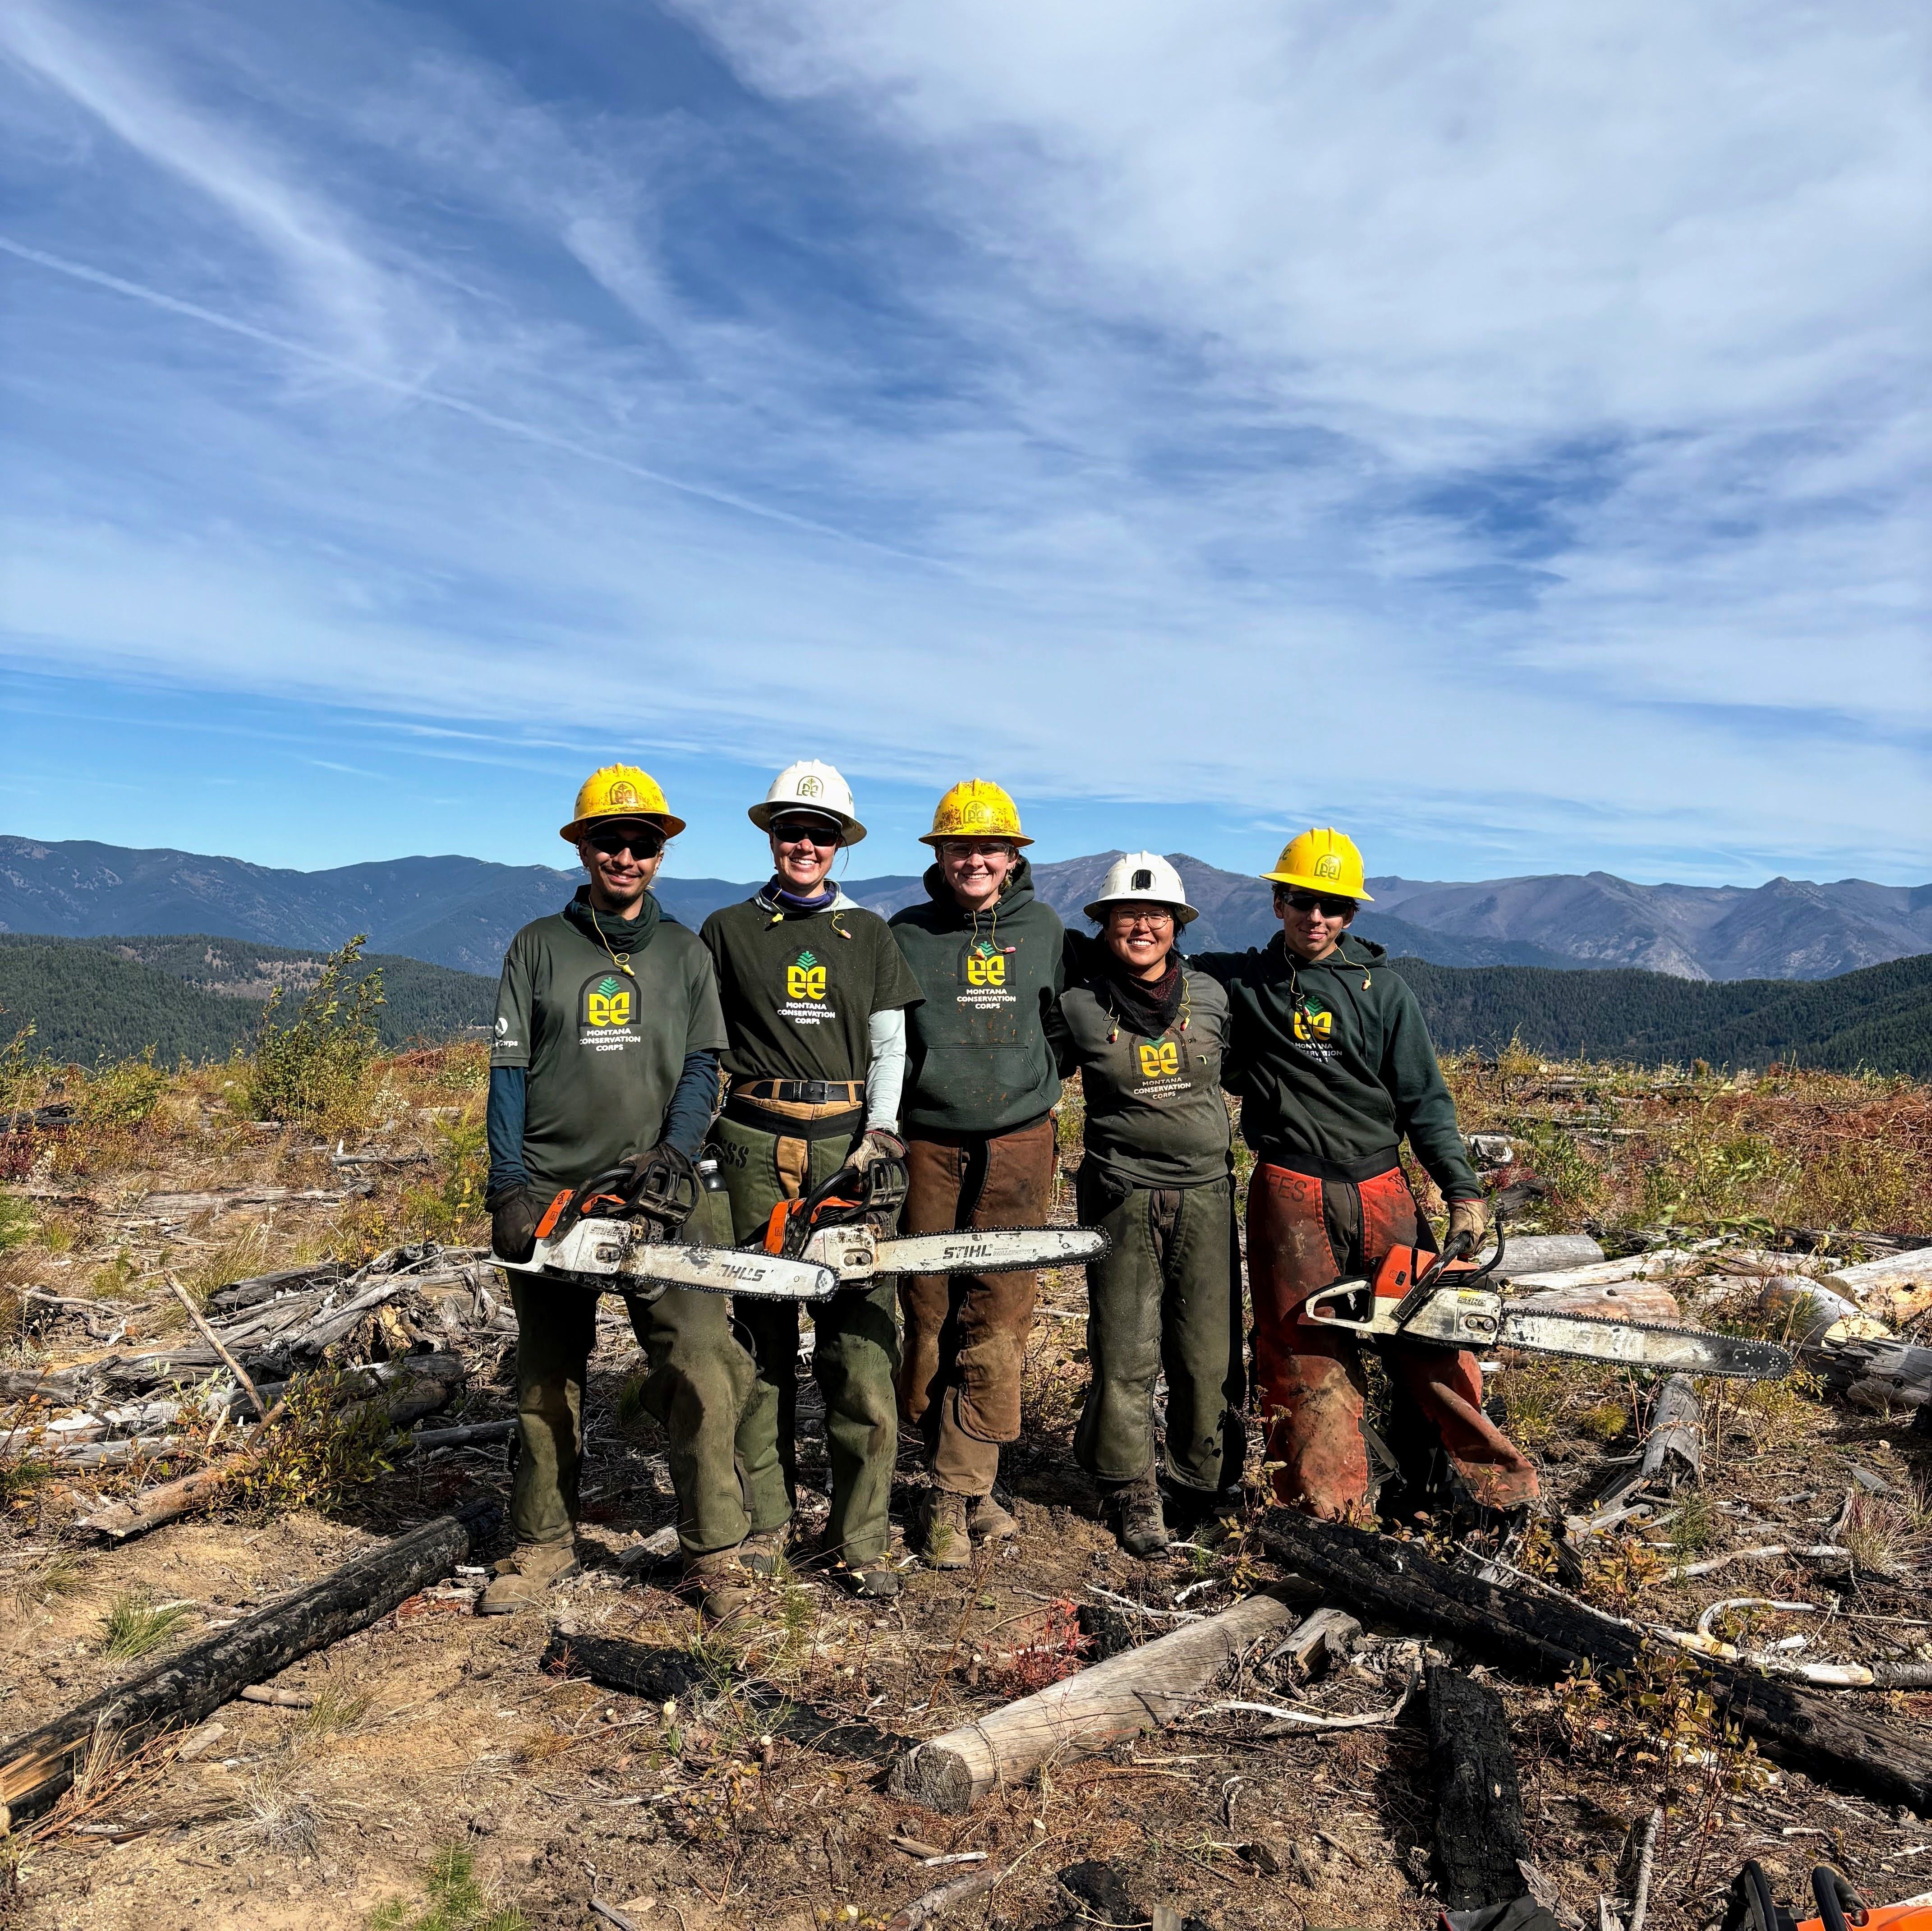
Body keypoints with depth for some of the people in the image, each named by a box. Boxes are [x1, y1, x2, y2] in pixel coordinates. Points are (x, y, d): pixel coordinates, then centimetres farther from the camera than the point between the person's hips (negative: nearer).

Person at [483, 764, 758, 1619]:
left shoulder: (685, 953, 10)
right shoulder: (538, 948, 7)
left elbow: (702, 1067, 4)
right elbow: (509, 1072, 2)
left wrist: (673, 1153, -13)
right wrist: (509, 1186, -8)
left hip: (658, 1192, 0)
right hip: (552, 1193, 1)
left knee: (702, 1371, -9)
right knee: (546, 1380, 12)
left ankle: (714, 1552, 4)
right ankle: (543, 1544, 29)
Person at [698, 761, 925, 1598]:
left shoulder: (869, 934, 12)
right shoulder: (727, 931, 10)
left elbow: (889, 1049, 9)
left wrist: (879, 1140, -5)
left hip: (847, 1142, 0)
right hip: (754, 1148, 0)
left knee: (861, 1341, -5)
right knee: (761, 1334, 6)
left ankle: (859, 1538, 5)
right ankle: (763, 1518, 20)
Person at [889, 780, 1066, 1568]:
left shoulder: (1043, 929, 7)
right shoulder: (906, 934, 4)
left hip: (1018, 1146, 1)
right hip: (930, 1145, 0)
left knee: (996, 1324, -1)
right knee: (929, 1316, 3)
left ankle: (957, 1493, 9)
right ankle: (962, 1481, 19)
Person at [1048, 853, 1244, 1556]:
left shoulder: (1210, 998, 3)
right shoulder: (1079, 1005, -3)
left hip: (1206, 1194, 2)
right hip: (1122, 1195, -2)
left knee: (1210, 1353, 8)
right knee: (1125, 1354, 3)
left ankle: (1204, 1485, 26)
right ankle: (1131, 1493, 19)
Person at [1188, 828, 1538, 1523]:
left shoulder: (1384, 990, 6)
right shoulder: (1236, 983, 5)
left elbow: (1424, 1100, 5)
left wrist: (1462, 1189, -4)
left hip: (1383, 1194, 1)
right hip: (1292, 1202, -1)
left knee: (1432, 1345, 3)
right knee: (1310, 1362, 4)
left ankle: (1491, 1482, 21)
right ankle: (1326, 1515, 16)